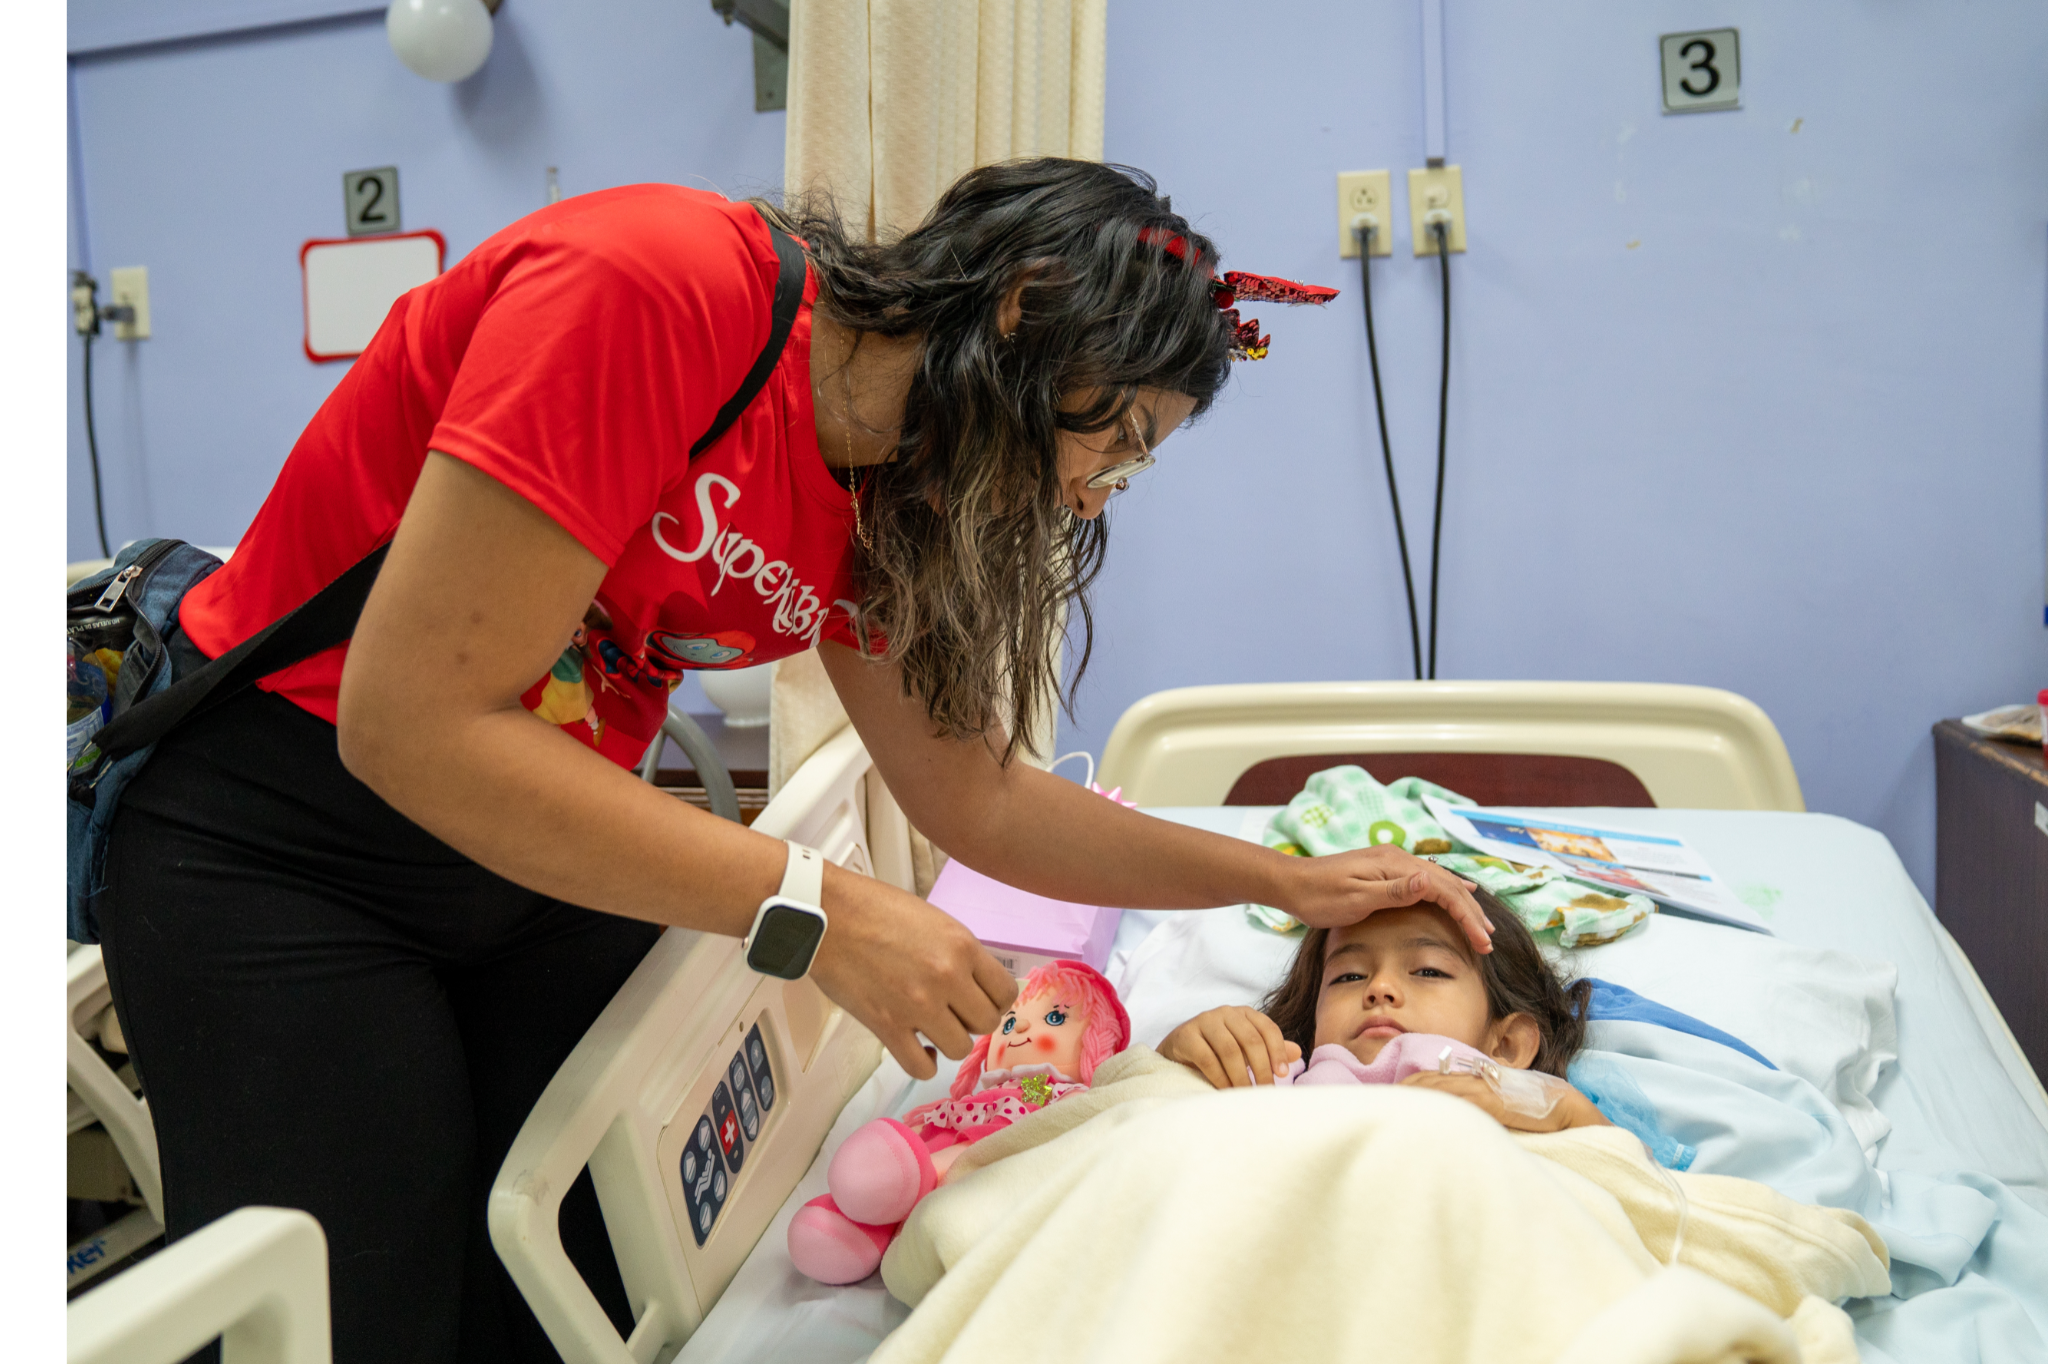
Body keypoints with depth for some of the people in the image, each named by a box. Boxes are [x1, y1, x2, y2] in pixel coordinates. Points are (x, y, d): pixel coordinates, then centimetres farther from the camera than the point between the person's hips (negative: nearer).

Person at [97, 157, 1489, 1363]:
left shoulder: (883, 498, -2)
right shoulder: (656, 285, -27)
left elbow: (976, 796, 6)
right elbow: (413, 722, -29)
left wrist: (1289, 879, 4)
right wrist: (819, 913, -28)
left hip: (547, 851, 6)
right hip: (280, 849, -6)